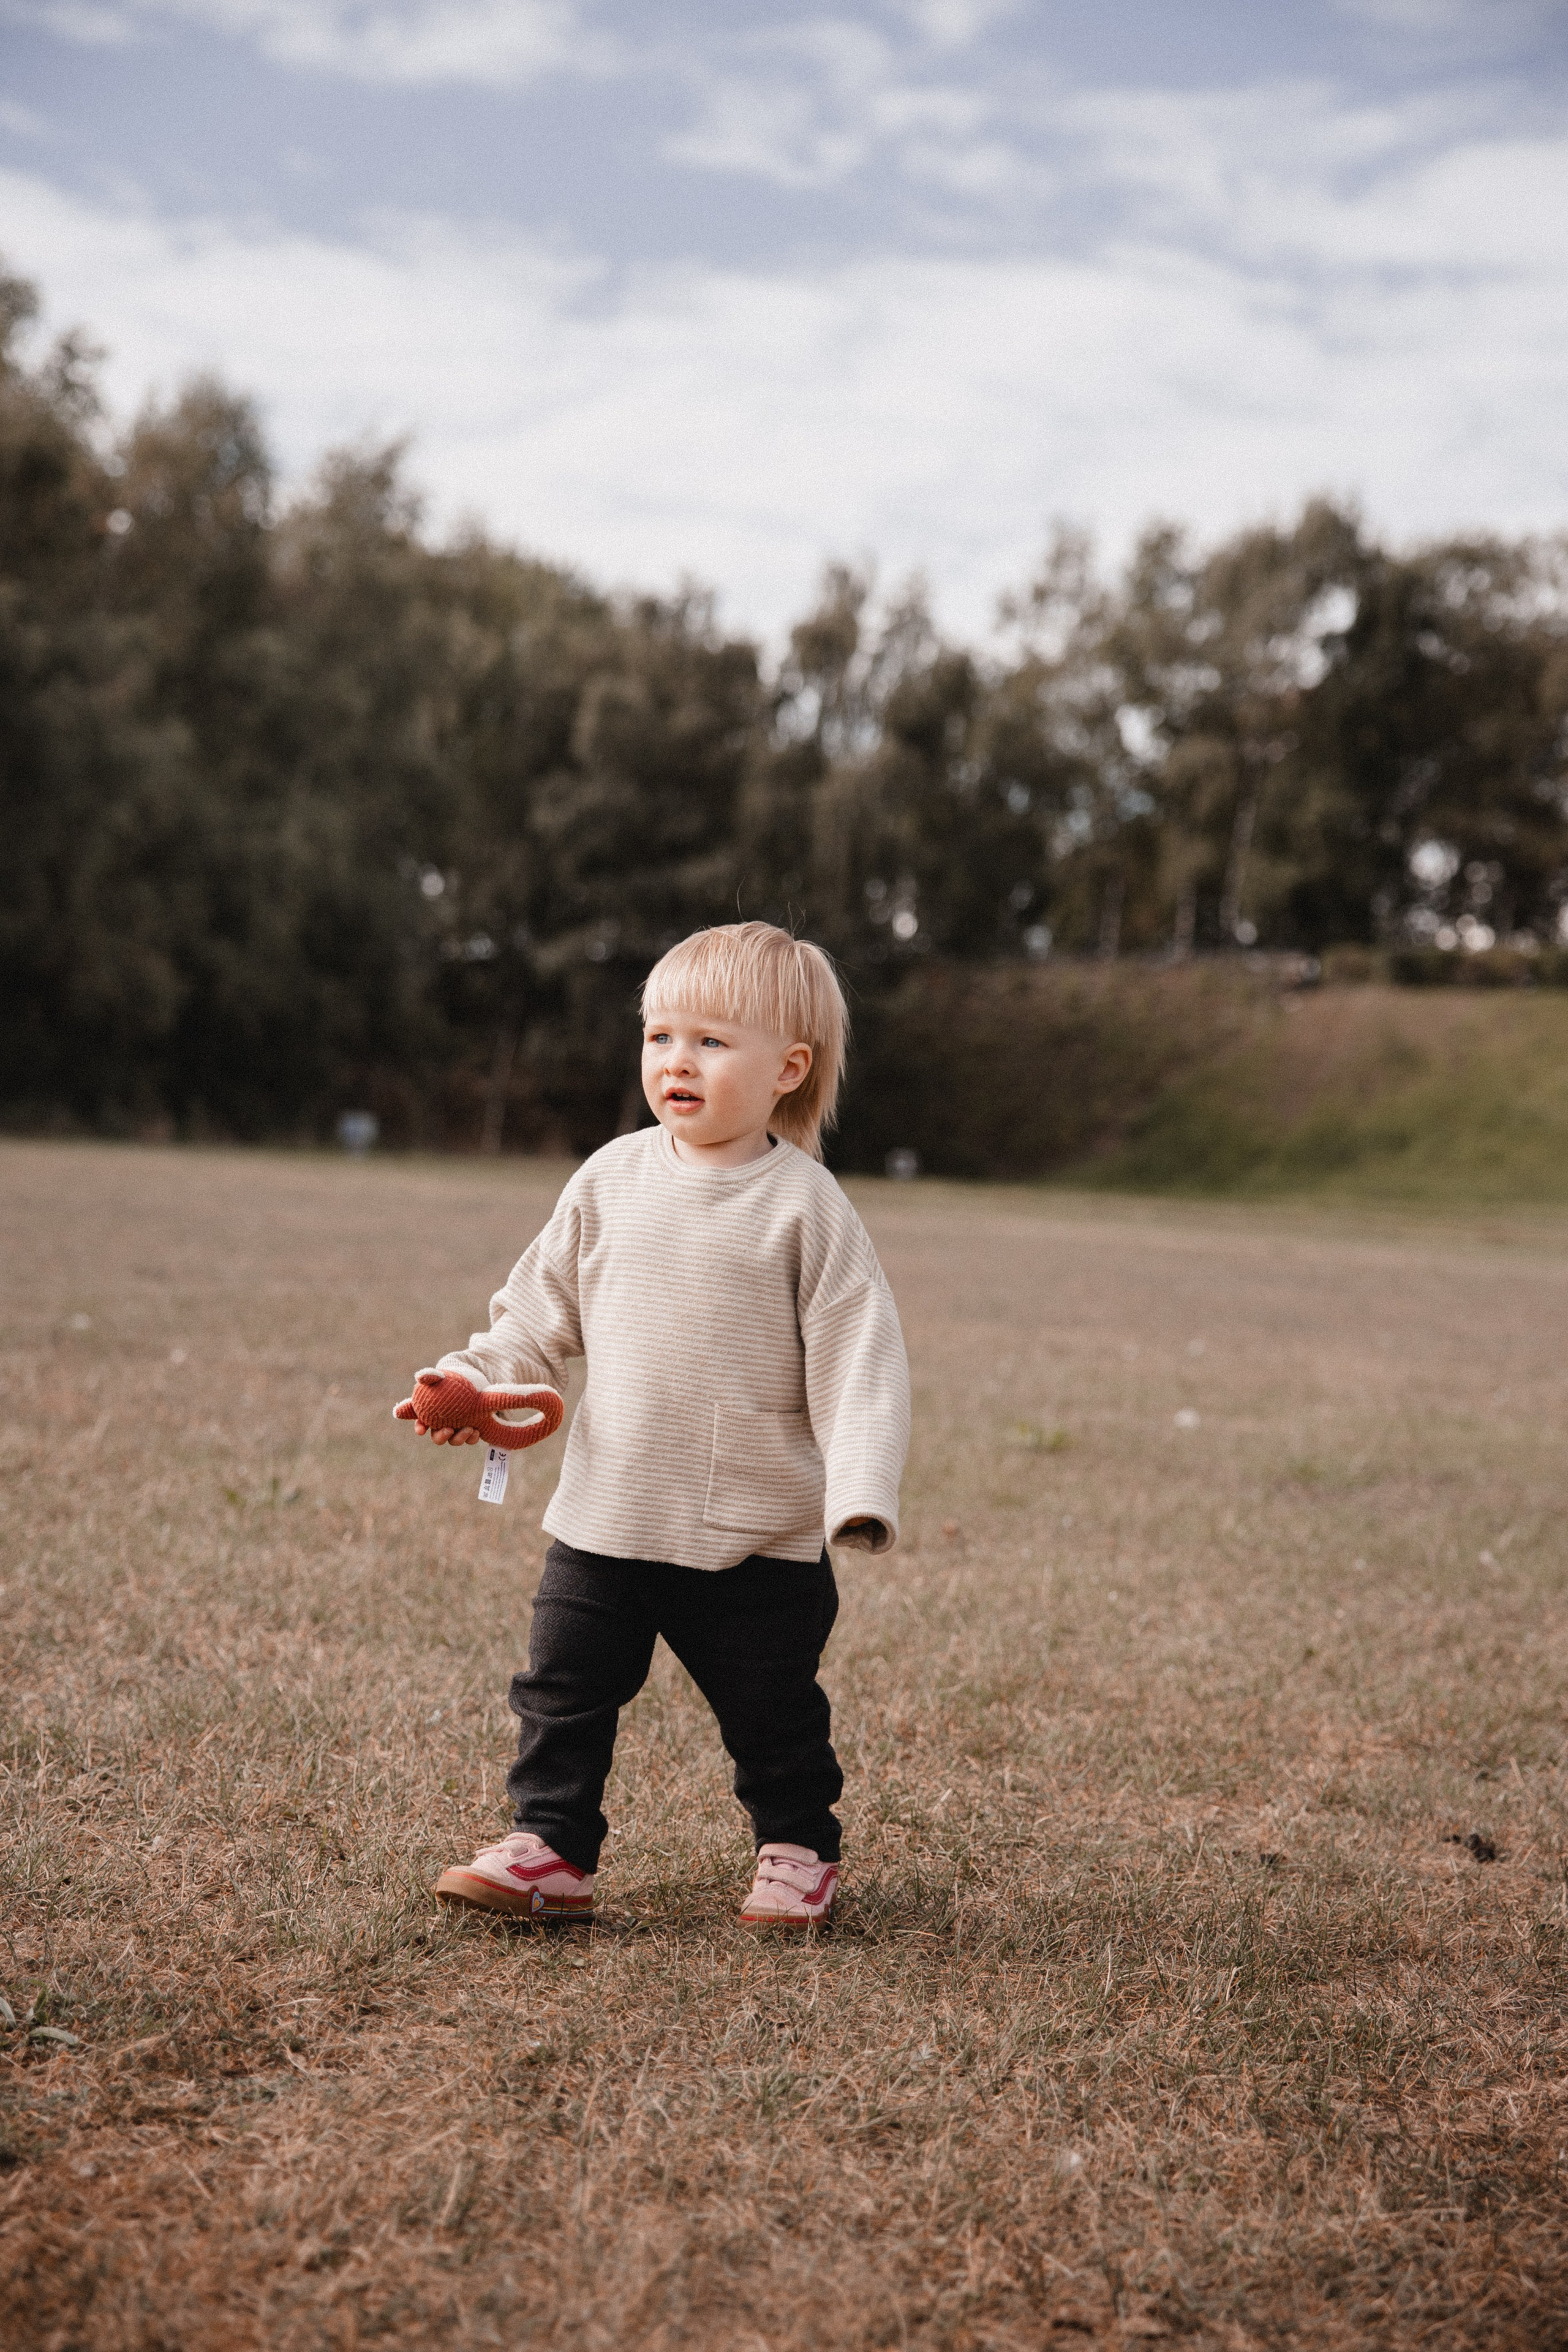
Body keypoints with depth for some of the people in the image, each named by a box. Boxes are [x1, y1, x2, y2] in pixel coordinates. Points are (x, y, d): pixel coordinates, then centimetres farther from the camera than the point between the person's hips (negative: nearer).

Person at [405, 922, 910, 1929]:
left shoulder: (803, 1203, -9)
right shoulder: (613, 1180, 2)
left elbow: (856, 1353, -11)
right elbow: (542, 1306, 12)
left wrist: (861, 1493, -20)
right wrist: (479, 1382, -2)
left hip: (756, 1532, -3)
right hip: (605, 1514, 3)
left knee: (773, 1712, 11)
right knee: (562, 1692, 6)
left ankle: (800, 1849, 31)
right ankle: (549, 1847, 19)